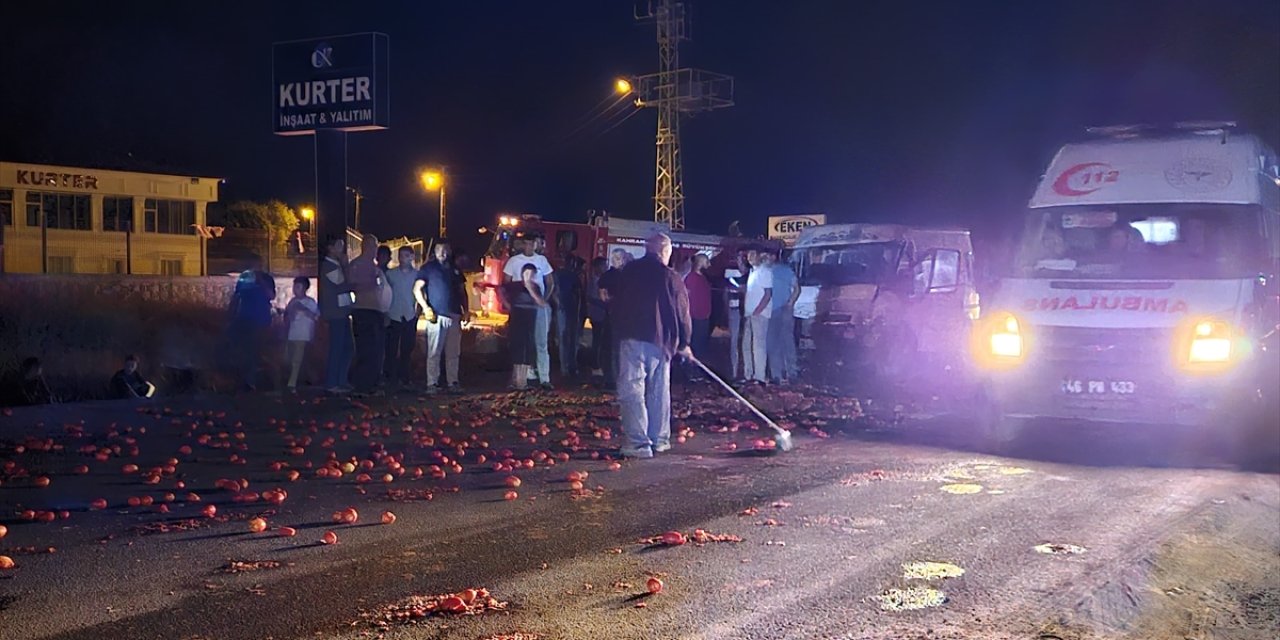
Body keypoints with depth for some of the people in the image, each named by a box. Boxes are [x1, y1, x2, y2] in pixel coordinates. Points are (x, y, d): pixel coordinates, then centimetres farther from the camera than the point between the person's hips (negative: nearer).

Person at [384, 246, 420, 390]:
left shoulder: (417, 274, 4)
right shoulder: (390, 274, 3)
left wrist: (418, 309, 0)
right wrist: (385, 313, 0)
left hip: (410, 317, 1)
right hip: (393, 316, -1)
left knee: (407, 349, 5)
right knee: (391, 349, -1)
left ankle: (403, 378, 13)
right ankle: (389, 378, 4)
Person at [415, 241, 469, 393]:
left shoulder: (454, 269, 17)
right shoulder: (428, 268, 3)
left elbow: (461, 291, 22)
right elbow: (417, 289, -2)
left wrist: (465, 310, 12)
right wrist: (425, 307, -13)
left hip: (454, 316, 5)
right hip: (436, 315, -5)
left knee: (453, 352, 6)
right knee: (434, 352, -5)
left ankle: (452, 382, 11)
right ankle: (432, 383, -3)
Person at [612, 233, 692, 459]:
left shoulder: (628, 272, 5)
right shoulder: (671, 277, 0)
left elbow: (616, 304, 13)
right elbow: (682, 312, 4)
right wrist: (683, 343, 17)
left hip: (632, 337, -1)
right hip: (661, 341, 2)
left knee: (632, 390, -3)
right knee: (659, 391, 14)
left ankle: (638, 442, -10)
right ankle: (660, 440, 20)